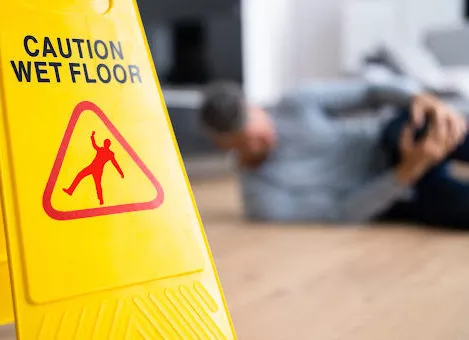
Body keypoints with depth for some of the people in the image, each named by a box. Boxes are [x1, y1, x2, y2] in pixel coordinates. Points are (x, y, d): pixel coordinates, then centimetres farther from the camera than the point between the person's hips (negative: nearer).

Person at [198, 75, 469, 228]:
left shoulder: (296, 103, -10)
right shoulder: (261, 201, -14)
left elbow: (375, 91, -10)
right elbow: (343, 214, -18)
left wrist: (429, 102, -33)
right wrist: (411, 169, -32)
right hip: (401, 201, -1)